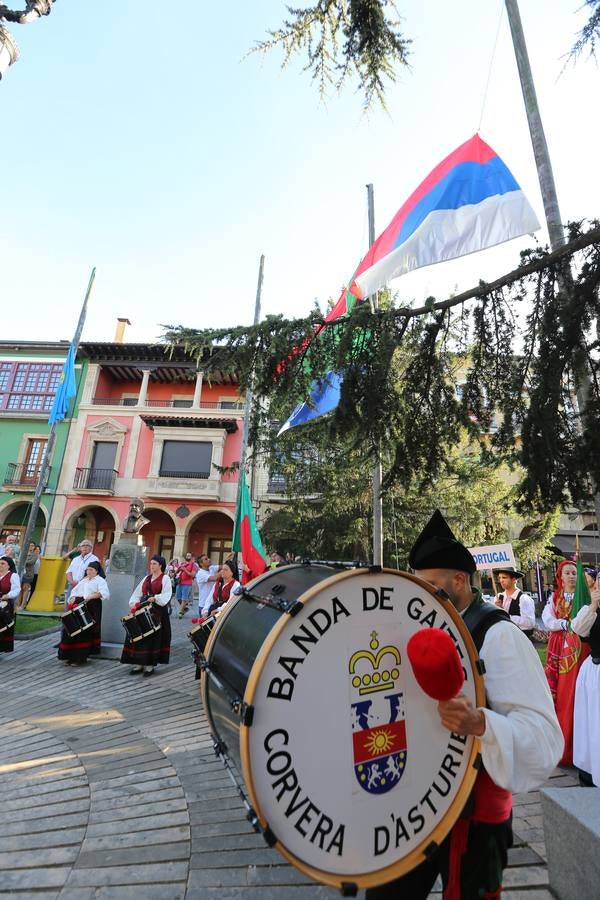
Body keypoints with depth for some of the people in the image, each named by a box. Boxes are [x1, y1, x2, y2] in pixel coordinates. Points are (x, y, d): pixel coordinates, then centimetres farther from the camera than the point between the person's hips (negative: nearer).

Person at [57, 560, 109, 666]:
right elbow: (74, 591, 20)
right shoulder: (83, 580, 22)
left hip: (91, 608, -7)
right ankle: (72, 656, 16)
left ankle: (81, 658, 2)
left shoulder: (100, 580, 0)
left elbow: (103, 593, -16)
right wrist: (72, 600, 0)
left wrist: (91, 597, -27)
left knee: (85, 632, -8)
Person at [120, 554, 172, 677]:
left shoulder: (165, 578, -3)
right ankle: (138, 663, 14)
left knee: (153, 637, -3)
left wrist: (155, 598, -27)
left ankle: (150, 665, 7)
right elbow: (137, 593, 13)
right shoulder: (146, 578, 17)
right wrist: (134, 603, -3)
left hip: (157, 611, -6)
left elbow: (166, 595, -14)